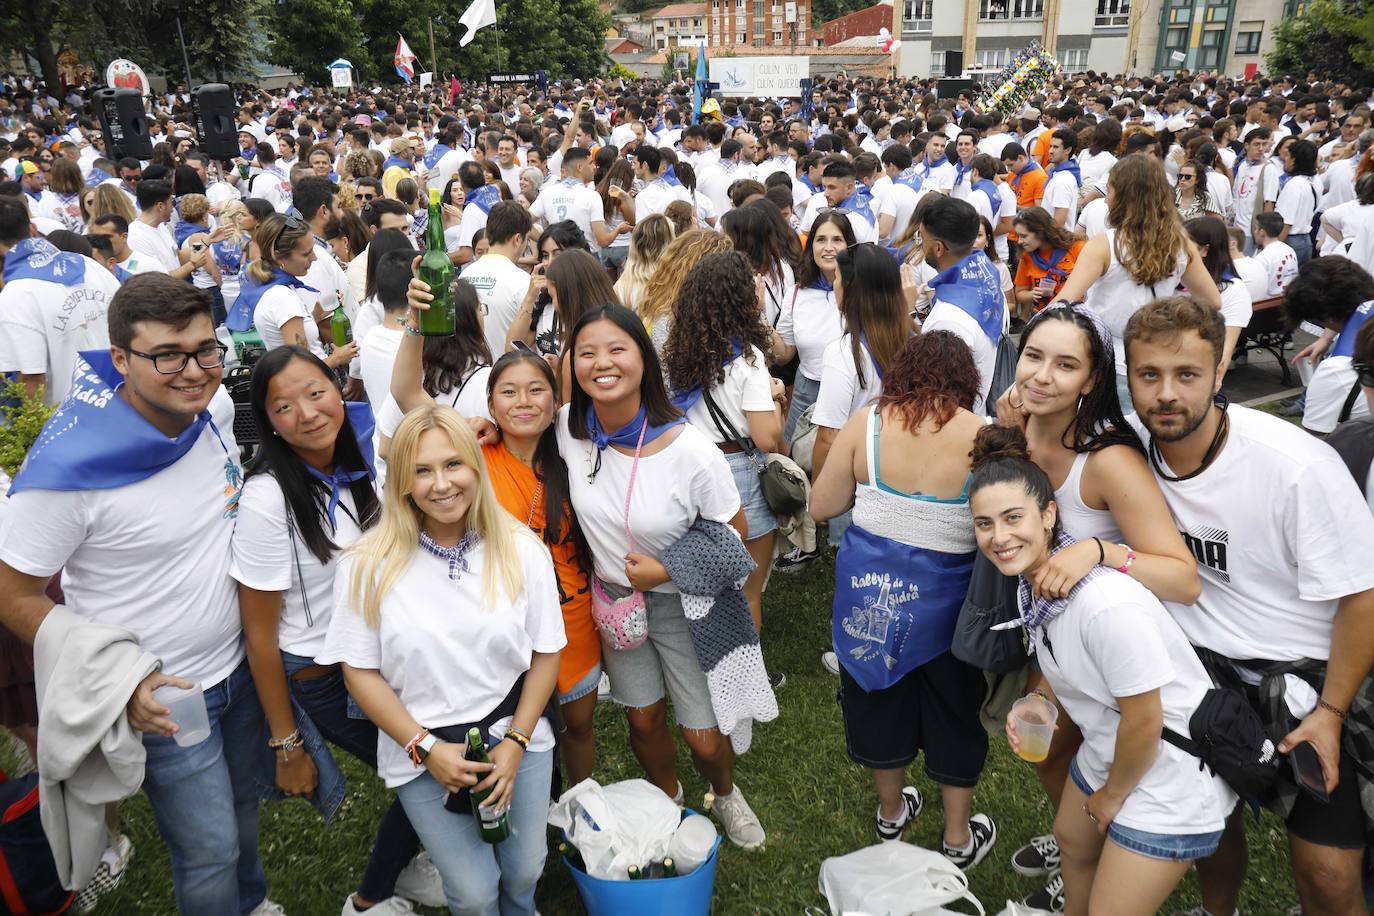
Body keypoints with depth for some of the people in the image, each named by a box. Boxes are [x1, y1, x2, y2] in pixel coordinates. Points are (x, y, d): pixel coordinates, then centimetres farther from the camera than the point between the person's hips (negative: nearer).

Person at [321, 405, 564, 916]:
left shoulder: (522, 551, -7)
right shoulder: (369, 566, -12)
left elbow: (546, 653, -2)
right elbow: (360, 672, -7)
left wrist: (515, 742, -9)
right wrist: (426, 748, -13)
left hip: (517, 739, 2)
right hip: (422, 757, -1)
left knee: (525, 873, 14)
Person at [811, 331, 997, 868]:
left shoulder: (866, 423, -11)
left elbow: (821, 507, -5)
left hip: (867, 583, 2)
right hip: (942, 597, -2)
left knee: (880, 700, 24)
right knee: (952, 712, 21)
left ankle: (891, 813, 47)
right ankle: (959, 839, 39)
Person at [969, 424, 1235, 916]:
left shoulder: (1107, 604, -35)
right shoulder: (1032, 583, -7)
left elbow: (1144, 724, -25)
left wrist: (1112, 797, -9)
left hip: (1169, 778, -8)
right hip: (1108, 755, 9)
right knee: (1072, 840, 30)